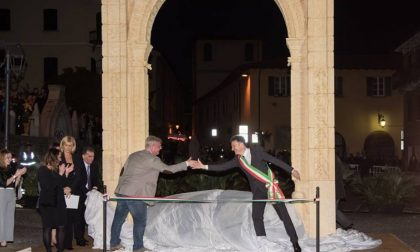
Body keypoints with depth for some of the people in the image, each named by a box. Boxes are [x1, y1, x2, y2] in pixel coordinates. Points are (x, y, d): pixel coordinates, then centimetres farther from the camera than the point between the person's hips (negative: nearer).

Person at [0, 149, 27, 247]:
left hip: (11, 195, 6)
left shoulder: (10, 170, 12)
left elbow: (14, 184, 11)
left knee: (9, 218, 4)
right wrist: (16, 175, -13)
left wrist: (19, 175, 0)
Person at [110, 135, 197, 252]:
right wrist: (187, 163, -4)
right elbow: (168, 169, -9)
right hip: (135, 194, -8)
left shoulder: (133, 156, 16)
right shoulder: (151, 159, -8)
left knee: (119, 218, 14)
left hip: (121, 191, 8)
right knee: (140, 221, 4)